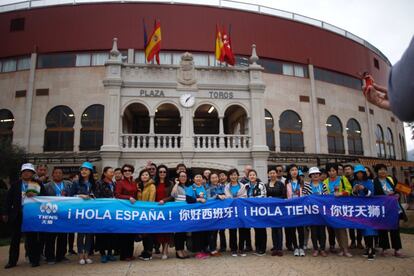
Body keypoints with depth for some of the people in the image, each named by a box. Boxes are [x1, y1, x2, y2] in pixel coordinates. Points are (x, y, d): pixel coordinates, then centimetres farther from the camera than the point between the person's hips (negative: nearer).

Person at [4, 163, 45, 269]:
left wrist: (34, 196, -16)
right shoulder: (15, 185, 7)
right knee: (15, 238, 9)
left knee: (32, 238, 4)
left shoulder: (39, 185, 4)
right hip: (18, 215, 2)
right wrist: (6, 213, -1)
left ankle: (34, 260, 14)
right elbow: (8, 199, 4)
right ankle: (12, 261, 21)